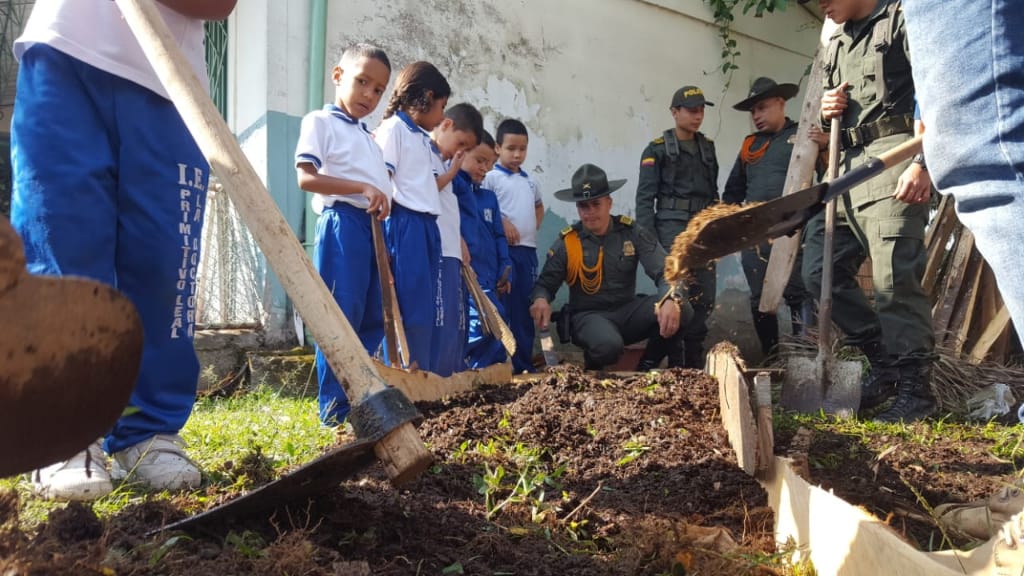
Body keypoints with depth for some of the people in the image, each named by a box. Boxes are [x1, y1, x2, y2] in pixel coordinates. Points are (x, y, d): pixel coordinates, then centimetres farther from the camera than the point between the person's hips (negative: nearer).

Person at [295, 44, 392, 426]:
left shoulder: (370, 138, 24)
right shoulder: (320, 122, 1)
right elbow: (306, 178, -11)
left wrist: (382, 200, 2)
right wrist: (363, 188, -17)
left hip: (372, 226, 8)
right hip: (342, 223, -8)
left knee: (374, 318, 9)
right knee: (339, 317, -7)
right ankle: (334, 409, 0)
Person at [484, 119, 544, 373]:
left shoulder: (529, 181, 17)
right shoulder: (491, 177, -3)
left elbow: (539, 206, 33)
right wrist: (502, 223, -19)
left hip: (528, 249, 6)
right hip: (504, 249, -6)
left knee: (525, 308, 9)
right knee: (504, 307, -5)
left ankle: (524, 363, 17)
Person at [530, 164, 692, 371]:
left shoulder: (631, 232, -1)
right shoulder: (567, 242, -3)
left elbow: (664, 271, -8)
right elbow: (545, 284, 1)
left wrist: (671, 300, -31)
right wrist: (540, 299, -26)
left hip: (628, 311, 3)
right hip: (589, 315, -2)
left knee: (681, 310, -24)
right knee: (608, 345, -38)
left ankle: (645, 368, -1)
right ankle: (592, 375, 2)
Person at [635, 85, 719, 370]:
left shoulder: (707, 147, 16)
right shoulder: (657, 149, -1)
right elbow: (645, 197, -6)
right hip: (672, 229, -6)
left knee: (704, 299, 6)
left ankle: (695, 362, 17)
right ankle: (675, 364, 0)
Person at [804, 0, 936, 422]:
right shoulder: (835, 45, 24)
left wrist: (923, 162, -20)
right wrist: (827, 113, 8)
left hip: (894, 157, -8)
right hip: (849, 165, 8)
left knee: (894, 278, -14)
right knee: (820, 270, 4)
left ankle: (915, 387, -3)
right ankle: (885, 362, 15)